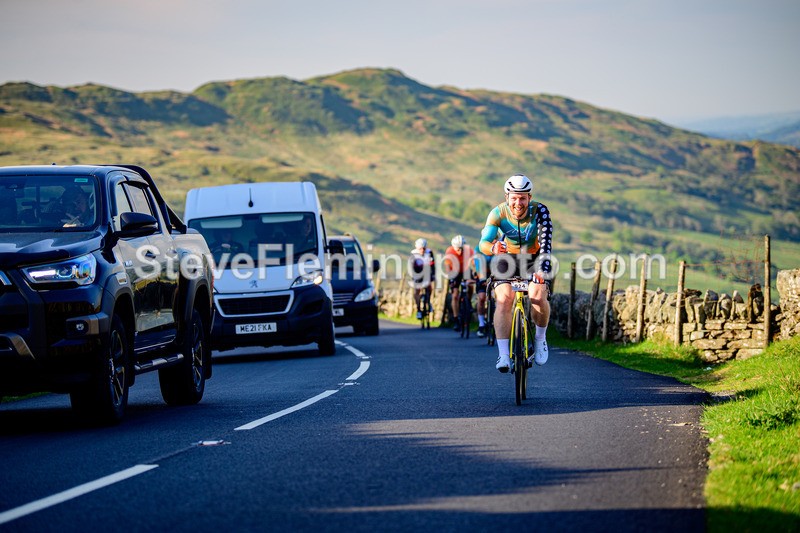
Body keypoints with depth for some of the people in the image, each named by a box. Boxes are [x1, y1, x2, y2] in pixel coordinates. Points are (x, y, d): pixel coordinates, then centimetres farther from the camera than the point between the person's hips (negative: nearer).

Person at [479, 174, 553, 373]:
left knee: (538, 296, -25)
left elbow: (546, 242, -35)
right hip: (506, 260, 0)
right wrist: (492, 248, -56)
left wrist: (543, 269, -52)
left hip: (533, 259, 0)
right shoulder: (498, 213, -21)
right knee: (504, 298, -25)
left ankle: (540, 339, 3)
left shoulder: (539, 211, -24)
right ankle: (503, 355, -24)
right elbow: (483, 242, -31)